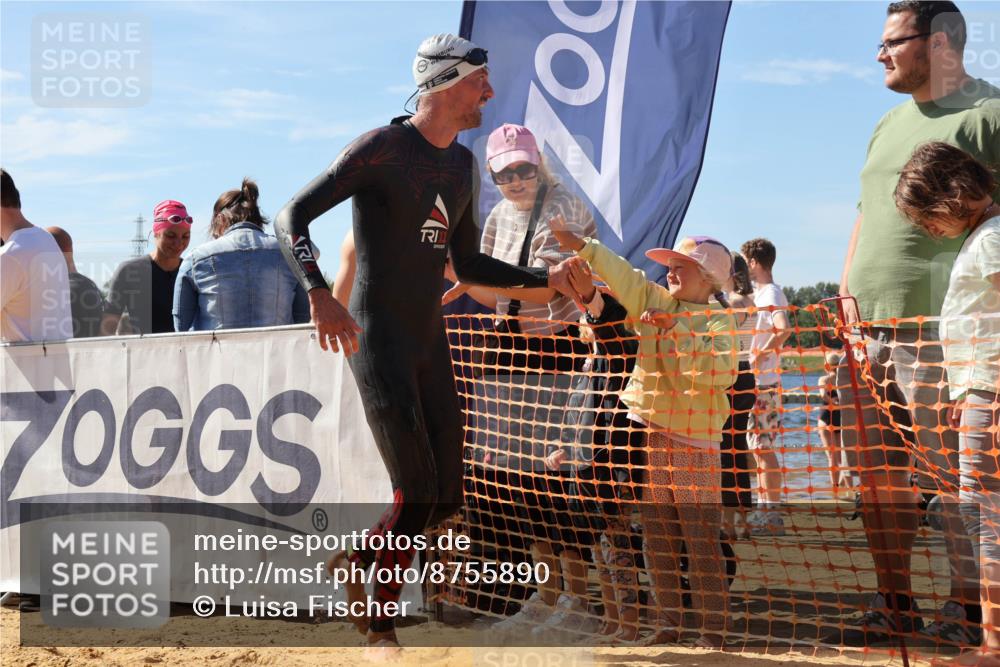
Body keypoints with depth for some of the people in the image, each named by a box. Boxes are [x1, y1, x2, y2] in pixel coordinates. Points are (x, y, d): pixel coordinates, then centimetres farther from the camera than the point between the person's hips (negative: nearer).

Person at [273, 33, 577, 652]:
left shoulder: (462, 165, 14)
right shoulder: (382, 147, -11)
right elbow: (292, 218, -17)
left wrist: (544, 278, 11)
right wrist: (320, 295, -33)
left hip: (432, 342, 8)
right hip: (379, 341, -8)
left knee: (445, 499, 5)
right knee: (416, 494, -10)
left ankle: (360, 557, 31)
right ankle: (382, 627, 8)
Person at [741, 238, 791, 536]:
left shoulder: (772, 293, -12)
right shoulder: (758, 293, 18)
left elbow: (784, 329, -29)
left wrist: (759, 356, -22)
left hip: (765, 382, -10)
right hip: (754, 381, 10)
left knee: (764, 448, -9)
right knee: (757, 447, 13)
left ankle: (773, 515, -7)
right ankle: (763, 509, 18)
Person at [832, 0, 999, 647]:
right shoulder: (889, 124, 22)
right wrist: (848, 290, 13)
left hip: (937, 325, -8)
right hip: (868, 326, 8)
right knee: (878, 475, 9)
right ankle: (895, 605, 18)